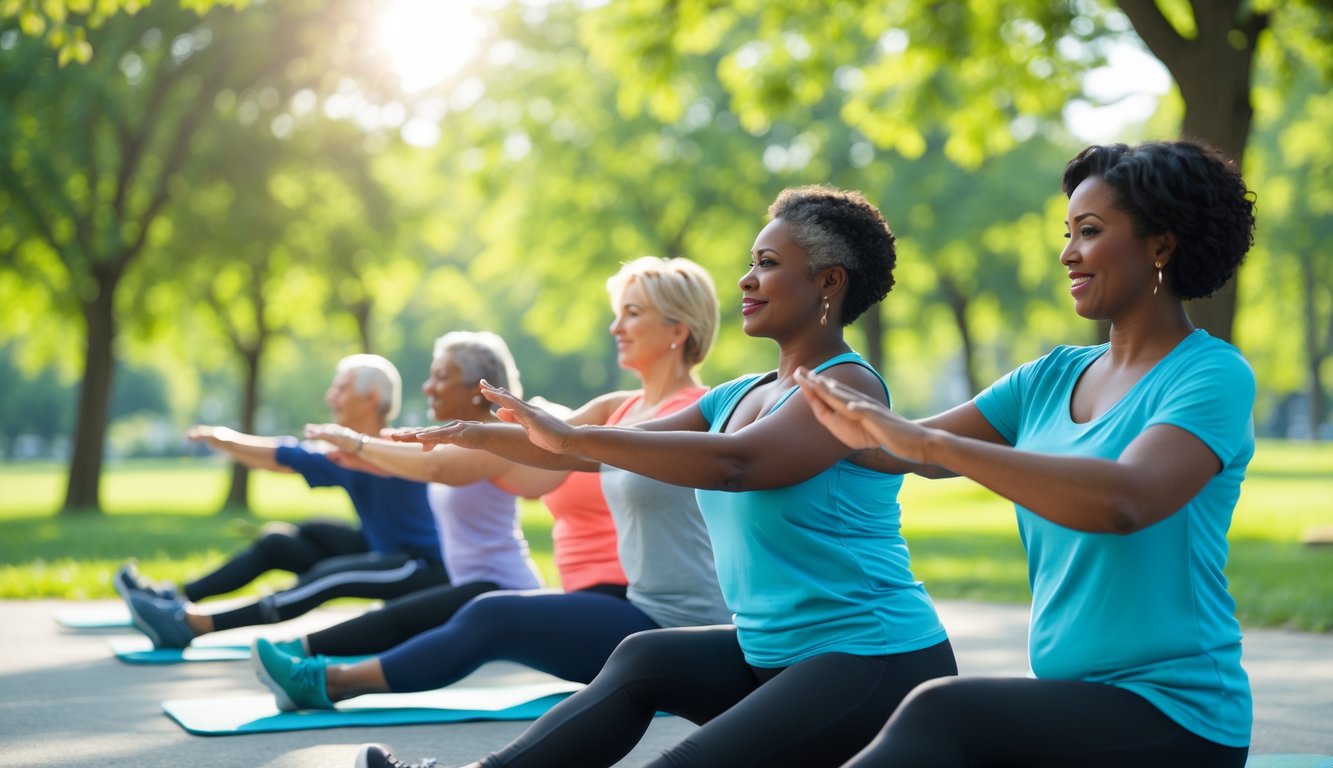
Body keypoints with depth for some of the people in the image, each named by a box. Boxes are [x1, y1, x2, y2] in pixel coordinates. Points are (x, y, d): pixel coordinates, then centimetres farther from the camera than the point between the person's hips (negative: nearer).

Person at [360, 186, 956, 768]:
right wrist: (483, 436, 2)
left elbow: (737, 462, -29)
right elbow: (612, 447, 12)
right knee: (645, 658, -5)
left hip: (879, 660, -8)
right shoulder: (736, 397, 13)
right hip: (777, 654, 8)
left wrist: (572, 438, -28)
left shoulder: (848, 387, -13)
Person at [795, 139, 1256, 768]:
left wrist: (928, 442, -30)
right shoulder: (1053, 378, 13)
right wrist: (866, 427, -19)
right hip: (1065, 700, 7)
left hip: (1172, 715, -7)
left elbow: (1124, 500, -28)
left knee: (941, 711, -28)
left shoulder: (1214, 375, -10)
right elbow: (919, 447, 5)